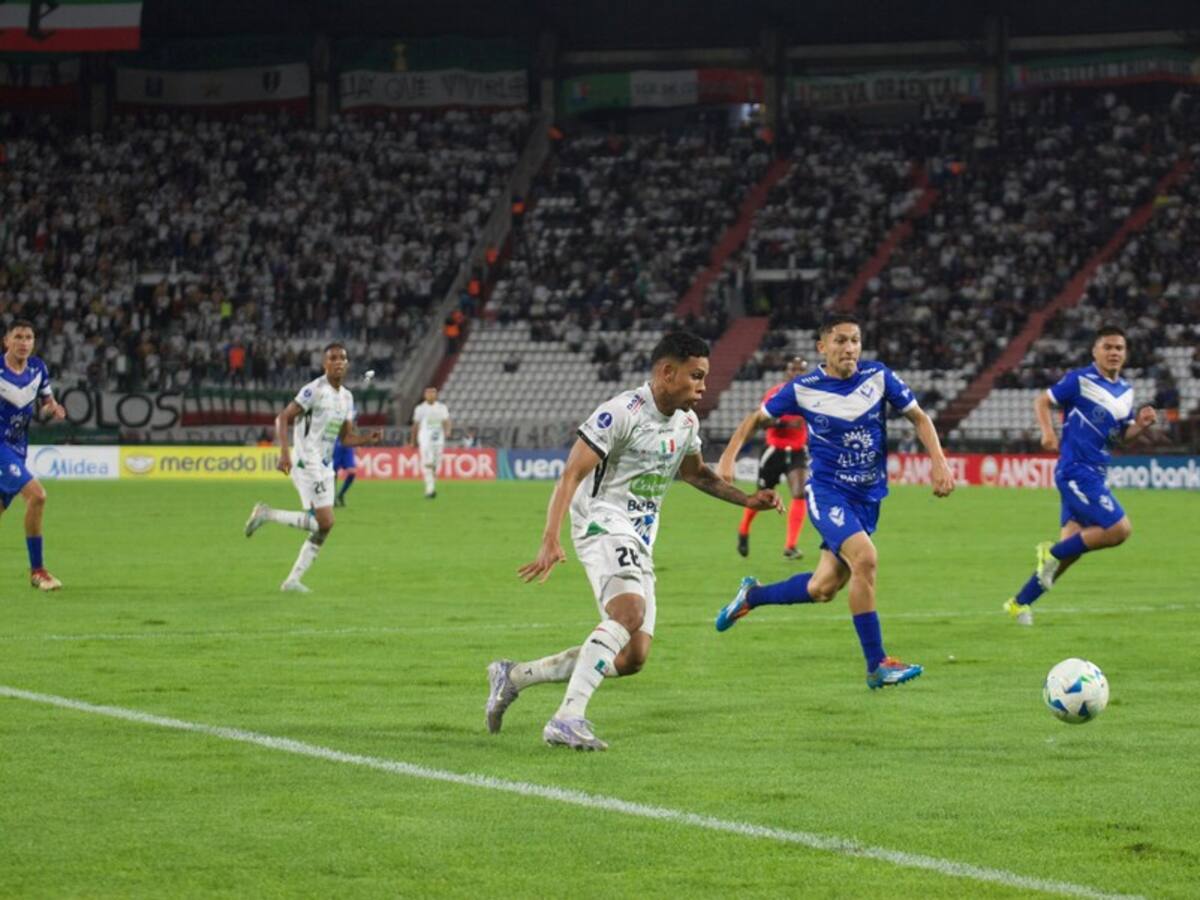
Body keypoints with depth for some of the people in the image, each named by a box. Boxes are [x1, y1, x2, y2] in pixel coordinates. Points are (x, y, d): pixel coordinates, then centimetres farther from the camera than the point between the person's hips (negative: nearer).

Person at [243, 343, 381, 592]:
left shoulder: (347, 397, 13)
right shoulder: (315, 390, -12)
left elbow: (346, 437, 19)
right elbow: (283, 418, -14)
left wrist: (368, 439, 0)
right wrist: (285, 453, -25)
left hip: (325, 468, 8)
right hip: (308, 465, -8)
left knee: (323, 526, 6)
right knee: (325, 522, -16)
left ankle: (293, 580, 12)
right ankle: (267, 514, -4)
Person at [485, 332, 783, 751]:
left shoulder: (686, 422, 11)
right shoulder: (622, 413, -15)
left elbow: (695, 473, 31)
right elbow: (572, 474, -19)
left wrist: (746, 499, 20)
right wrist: (550, 540, -29)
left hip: (640, 542, 9)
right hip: (604, 523, -9)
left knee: (631, 658, 3)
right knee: (629, 611, -34)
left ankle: (514, 676, 15)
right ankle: (567, 719, -37)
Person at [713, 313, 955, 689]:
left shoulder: (878, 377, -4)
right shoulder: (804, 389, -8)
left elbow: (918, 417, 6)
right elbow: (757, 419, 6)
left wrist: (939, 462, -7)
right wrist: (728, 457, -8)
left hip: (868, 496, 4)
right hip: (827, 491, -4)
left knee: (822, 589, 7)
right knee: (865, 558, -28)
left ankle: (751, 595, 37)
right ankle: (876, 665, -20)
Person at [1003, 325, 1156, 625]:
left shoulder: (1126, 392, 13)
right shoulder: (1080, 380, -9)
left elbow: (1122, 436, 21)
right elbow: (1042, 401, -2)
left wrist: (1140, 424, 0)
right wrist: (1048, 432, -19)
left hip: (1094, 475, 8)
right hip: (1075, 469, -8)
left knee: (1072, 547, 5)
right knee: (1119, 529, -16)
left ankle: (1021, 602, 14)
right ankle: (1053, 553, -1)